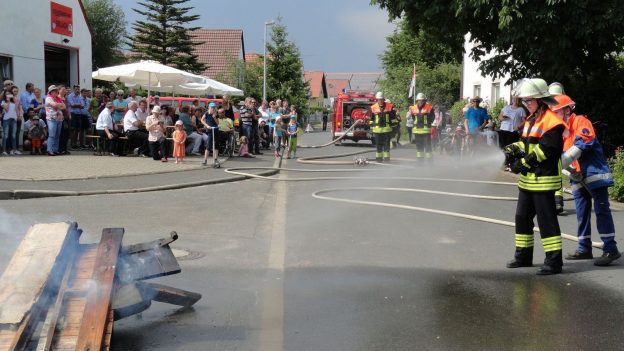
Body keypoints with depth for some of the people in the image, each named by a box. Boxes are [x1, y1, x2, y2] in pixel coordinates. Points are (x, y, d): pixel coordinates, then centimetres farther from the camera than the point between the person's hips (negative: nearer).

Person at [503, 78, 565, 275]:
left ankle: (554, 261, -1)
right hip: (527, 178, 10)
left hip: (543, 179, -10)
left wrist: (524, 162, -21)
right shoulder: (531, 119, 16)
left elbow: (546, 150, -22)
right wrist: (513, 149, -2)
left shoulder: (551, 121, -15)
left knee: (546, 220, -6)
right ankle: (523, 255, 28)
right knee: (522, 217, 16)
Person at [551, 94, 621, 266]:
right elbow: (561, 154, 14)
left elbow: (584, 141, -24)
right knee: (582, 213, 11)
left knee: (601, 210, -9)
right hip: (578, 178, 8)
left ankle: (610, 249, -9)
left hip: (594, 173, -8)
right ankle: (584, 248, 19)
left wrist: (563, 162, -30)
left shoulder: (580, 121, -7)